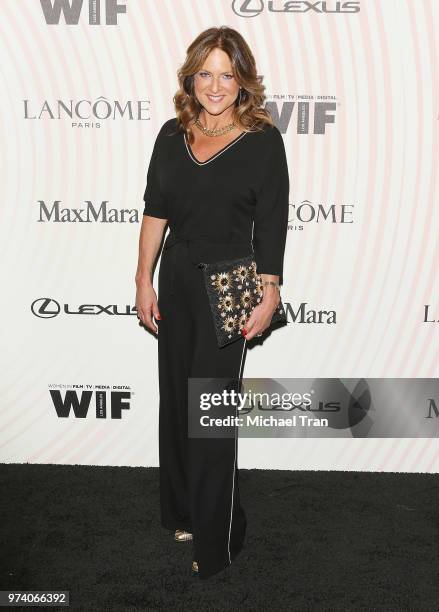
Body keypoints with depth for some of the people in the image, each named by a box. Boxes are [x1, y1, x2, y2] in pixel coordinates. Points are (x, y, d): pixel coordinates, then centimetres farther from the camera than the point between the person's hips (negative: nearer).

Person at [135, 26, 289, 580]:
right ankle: (183, 511, 35)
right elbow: (155, 211, 8)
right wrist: (144, 279, 5)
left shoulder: (262, 140, -6)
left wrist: (269, 294, -10)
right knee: (176, 399, 14)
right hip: (176, 278, 5)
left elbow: (271, 227, -7)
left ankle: (216, 541, 16)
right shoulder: (173, 134, 6)